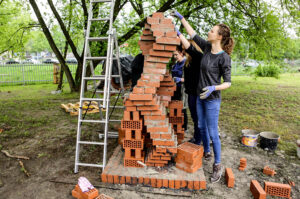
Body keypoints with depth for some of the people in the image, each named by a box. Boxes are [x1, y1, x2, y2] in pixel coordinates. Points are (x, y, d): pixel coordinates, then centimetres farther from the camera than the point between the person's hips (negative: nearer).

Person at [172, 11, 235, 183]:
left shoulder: (224, 57, -16)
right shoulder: (207, 47, 2)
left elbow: (228, 83, -14)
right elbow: (193, 34, 12)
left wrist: (213, 88, -31)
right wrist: (181, 18, 14)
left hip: (212, 99, -7)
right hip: (200, 96, 7)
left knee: (213, 133, 0)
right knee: (202, 127, 19)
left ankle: (218, 165, 17)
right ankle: (206, 151, 42)